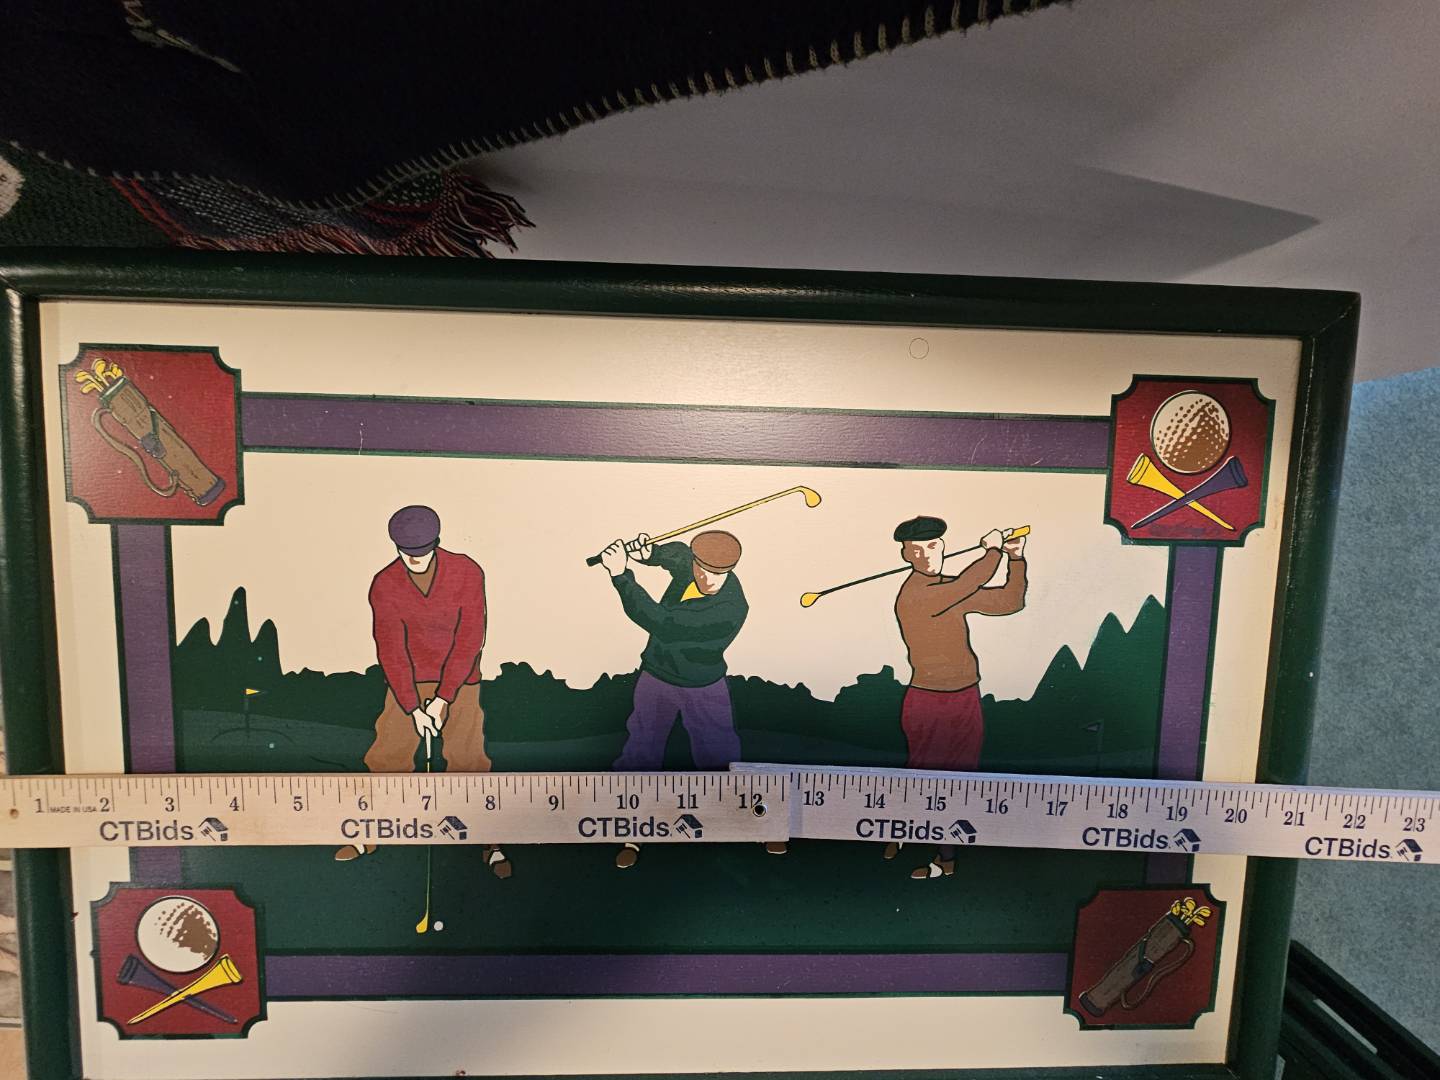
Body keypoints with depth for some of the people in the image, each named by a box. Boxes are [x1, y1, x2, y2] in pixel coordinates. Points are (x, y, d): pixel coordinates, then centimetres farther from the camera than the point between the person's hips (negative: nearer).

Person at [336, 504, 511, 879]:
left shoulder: (467, 573, -16)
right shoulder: (383, 586, -10)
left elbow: (469, 640, -16)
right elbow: (390, 651, -9)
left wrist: (442, 699, -18)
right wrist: (413, 708, -14)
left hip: (458, 680, -2)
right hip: (407, 682, 2)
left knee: (468, 759, -5)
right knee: (386, 756, 5)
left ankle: (492, 843, 8)